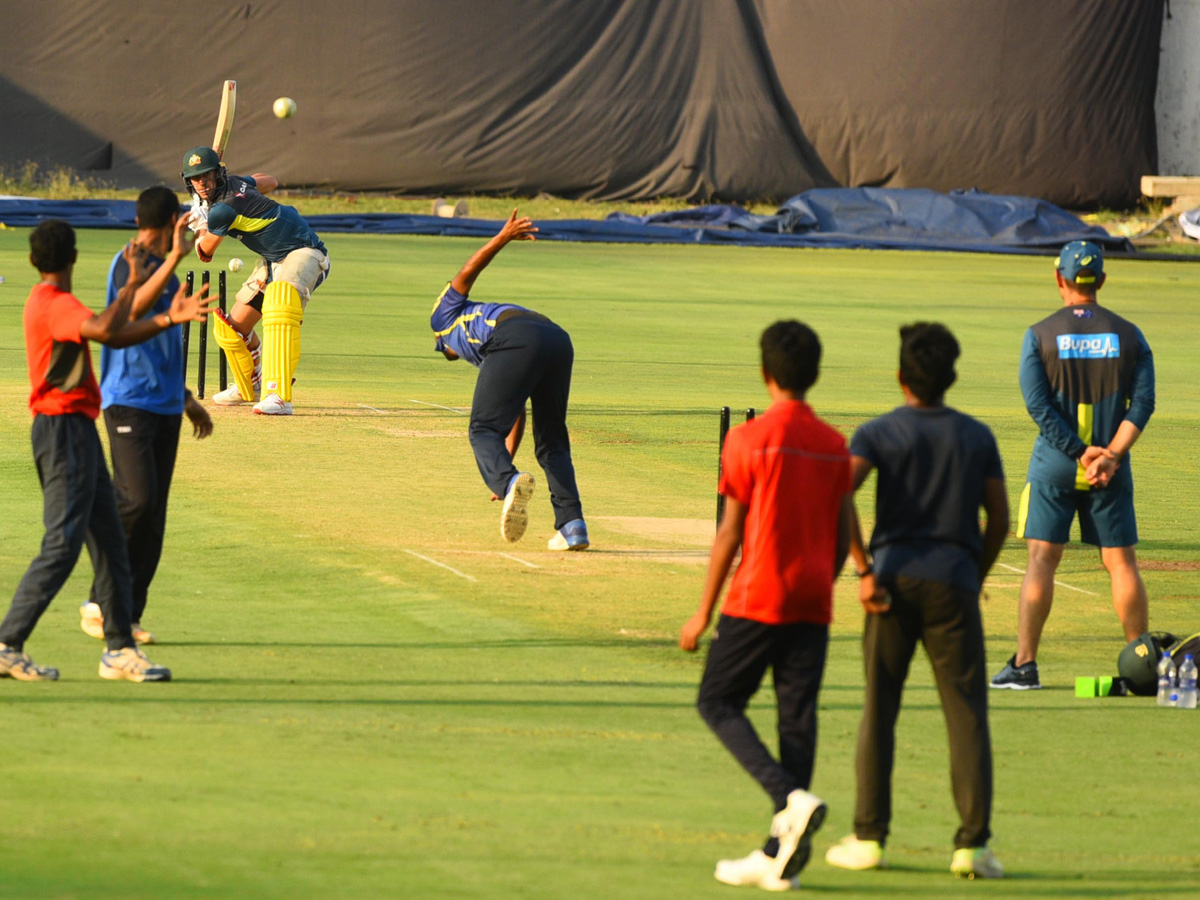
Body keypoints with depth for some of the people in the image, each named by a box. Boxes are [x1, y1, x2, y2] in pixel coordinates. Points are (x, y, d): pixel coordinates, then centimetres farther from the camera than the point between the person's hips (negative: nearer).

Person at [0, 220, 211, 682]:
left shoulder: (52, 303, 16)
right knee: (62, 545, -12)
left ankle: (120, 649, 14)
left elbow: (114, 335, 18)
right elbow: (106, 330, -34)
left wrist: (168, 320, 7)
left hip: (77, 431, 11)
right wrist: (132, 284, -21)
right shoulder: (55, 305, -16)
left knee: (108, 540, 11)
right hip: (64, 430, -11)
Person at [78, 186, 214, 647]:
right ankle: (99, 602, -8)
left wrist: (187, 398, 33)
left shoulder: (161, 267, 19)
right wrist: (174, 258, -36)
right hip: (128, 399, -9)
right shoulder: (130, 262, -9)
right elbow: (132, 312, -32)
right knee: (136, 500, -18)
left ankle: (128, 616, 5)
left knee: (153, 516, 4)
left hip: (165, 404, 9)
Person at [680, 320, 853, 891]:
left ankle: (792, 799, -15)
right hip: (813, 605, 5)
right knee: (798, 719, 5)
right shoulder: (834, 445, 7)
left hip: (757, 602, -5)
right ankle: (779, 855, 3)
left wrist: (704, 612, -1)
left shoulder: (749, 440, -8)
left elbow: (730, 533, -8)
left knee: (719, 703, 6)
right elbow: (844, 537, 10)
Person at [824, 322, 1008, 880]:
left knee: (878, 710, 9)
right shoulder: (977, 437, 9)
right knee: (967, 715, 2)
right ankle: (973, 844, -6)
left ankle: (869, 838, 9)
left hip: (894, 581, 0)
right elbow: (999, 519, 8)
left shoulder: (879, 433, 2)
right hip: (955, 583, 1)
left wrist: (863, 570, -9)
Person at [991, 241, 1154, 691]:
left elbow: (1038, 404, -10)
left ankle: (1024, 664, -6)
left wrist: (1080, 454, -11)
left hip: (1055, 465, -1)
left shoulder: (1040, 335, -2)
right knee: (1121, 562, 6)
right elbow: (1143, 402, -5)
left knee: (1041, 560, 0)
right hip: (1112, 466, 2)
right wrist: (1110, 455, -11)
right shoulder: (1128, 334, 4)